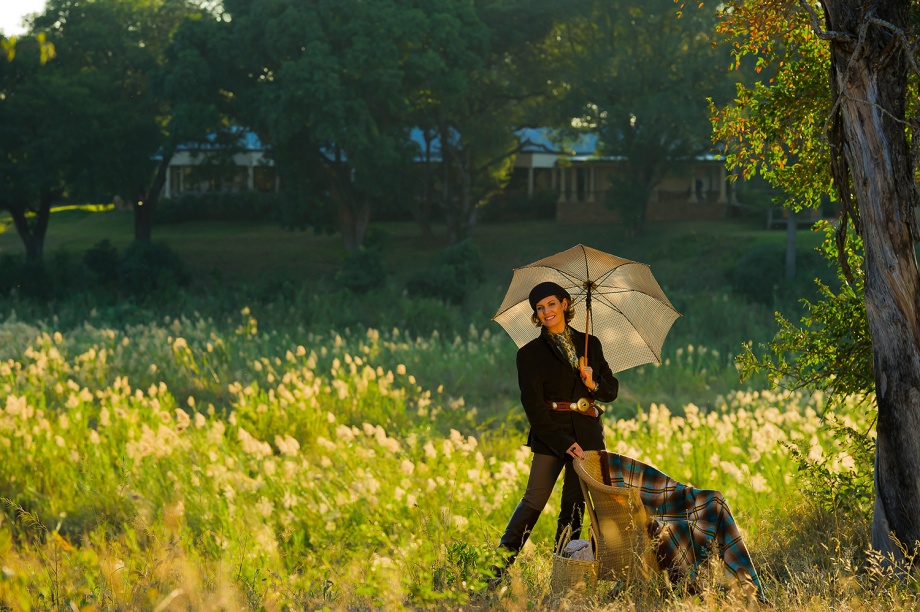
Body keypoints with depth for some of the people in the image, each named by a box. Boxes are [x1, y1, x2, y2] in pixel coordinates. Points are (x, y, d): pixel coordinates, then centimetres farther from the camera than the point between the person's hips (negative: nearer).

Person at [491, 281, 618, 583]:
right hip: (550, 434, -3)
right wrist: (563, 442, -15)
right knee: (534, 500, -11)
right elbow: (533, 404, -6)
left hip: (587, 434, 3)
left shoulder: (590, 345, 13)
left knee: (575, 504, 1)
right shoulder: (531, 353, 2)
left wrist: (594, 383, -8)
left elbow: (612, 390, 16)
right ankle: (498, 568, -10)